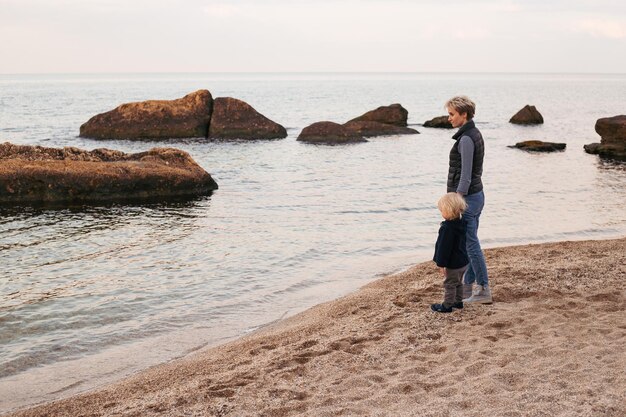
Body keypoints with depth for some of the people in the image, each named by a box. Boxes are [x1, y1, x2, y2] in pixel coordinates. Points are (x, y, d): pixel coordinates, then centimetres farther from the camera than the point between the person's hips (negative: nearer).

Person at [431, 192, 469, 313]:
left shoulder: (447, 228, -27)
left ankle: (447, 305, 15)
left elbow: (444, 248, -24)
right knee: (458, 283, 23)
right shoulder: (461, 224, 2)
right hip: (463, 261, 9)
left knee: (449, 284, 5)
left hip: (453, 264, -9)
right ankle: (458, 301, 35)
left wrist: (441, 263, -17)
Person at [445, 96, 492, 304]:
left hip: (466, 197, -10)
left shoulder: (466, 139, -18)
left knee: (471, 244, -3)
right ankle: (468, 287, 23)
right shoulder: (475, 134, 13)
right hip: (476, 194, 10)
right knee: (469, 243, 15)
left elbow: (465, 175, -21)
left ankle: (484, 290, 3)